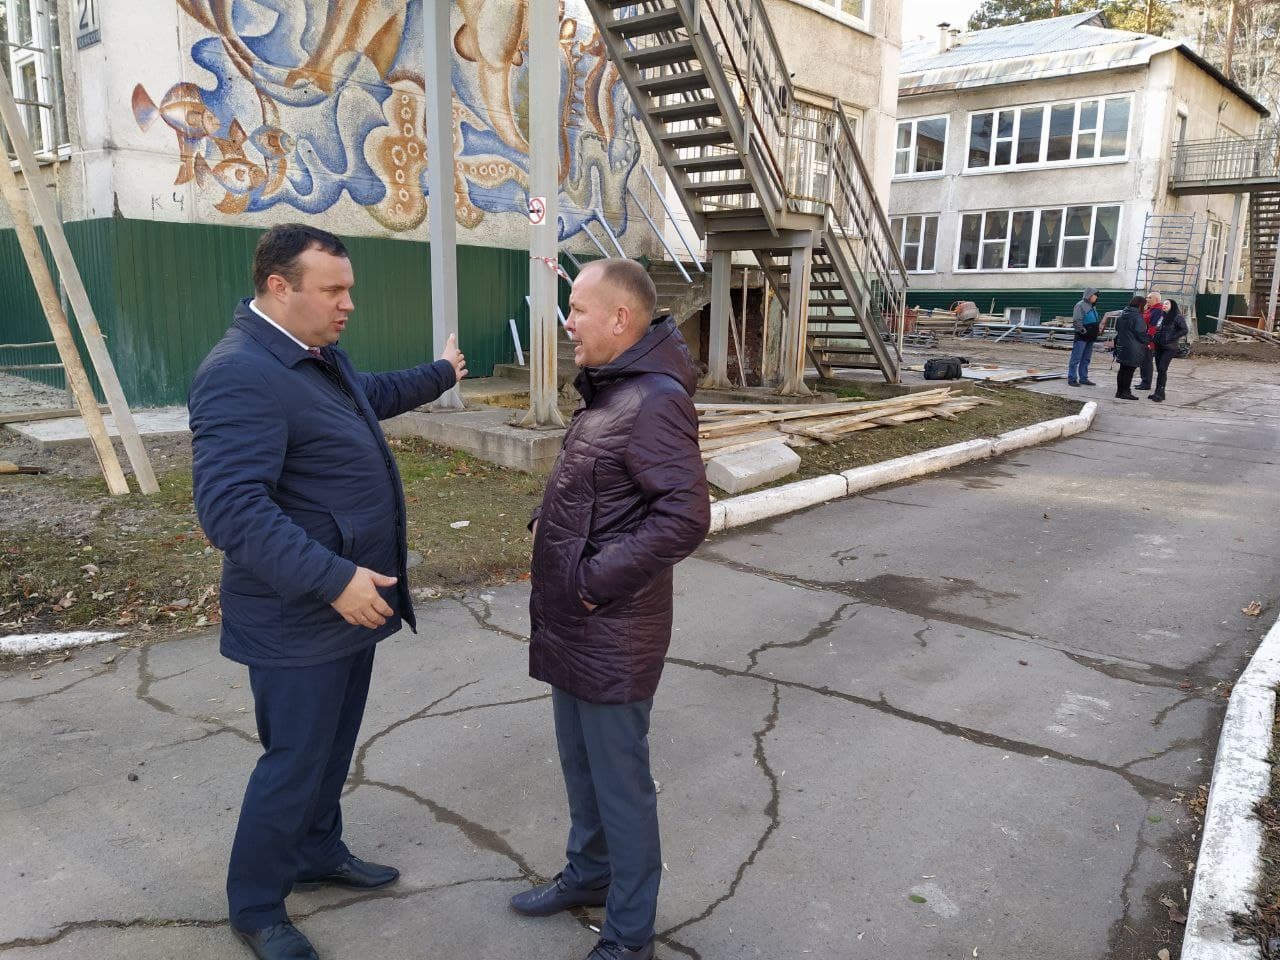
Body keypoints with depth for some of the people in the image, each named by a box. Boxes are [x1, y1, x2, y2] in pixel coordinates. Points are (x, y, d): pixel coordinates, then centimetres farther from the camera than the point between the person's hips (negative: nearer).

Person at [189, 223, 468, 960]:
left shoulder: (321, 357, 8)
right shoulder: (240, 375, -24)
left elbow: (369, 395, 32)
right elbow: (233, 509, -32)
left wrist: (439, 375, 44)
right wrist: (334, 578, -35)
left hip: (349, 602, 9)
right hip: (299, 619, -9)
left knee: (333, 747, 23)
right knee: (296, 762, 6)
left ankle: (319, 853, 44)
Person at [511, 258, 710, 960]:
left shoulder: (653, 402, -21)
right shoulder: (607, 391, 10)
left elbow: (685, 516, -29)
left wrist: (599, 579, -23)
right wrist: (548, 521, 8)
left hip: (613, 638, -9)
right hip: (572, 627, 9)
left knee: (620, 784, 7)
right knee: (579, 764, 24)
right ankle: (588, 874, 46)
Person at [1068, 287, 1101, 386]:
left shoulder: (1093, 306, 15)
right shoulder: (1080, 305, -12)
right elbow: (1076, 321, -17)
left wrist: (1099, 326, 11)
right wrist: (1084, 331, -17)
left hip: (1090, 337, 9)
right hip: (1081, 337, -9)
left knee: (1086, 359, 13)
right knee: (1076, 359, -6)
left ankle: (1083, 378, 20)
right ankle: (1072, 379, -3)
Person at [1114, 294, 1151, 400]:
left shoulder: (1123, 315, 10)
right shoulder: (1137, 317, -16)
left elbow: (1117, 328, 19)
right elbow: (1140, 334, -17)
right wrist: (1149, 339, -2)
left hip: (1122, 346, 8)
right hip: (1133, 349, -8)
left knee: (1123, 369, 13)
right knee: (1129, 370, -2)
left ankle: (1119, 391, 16)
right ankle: (1126, 392, 0)